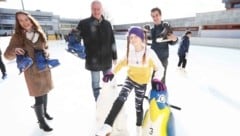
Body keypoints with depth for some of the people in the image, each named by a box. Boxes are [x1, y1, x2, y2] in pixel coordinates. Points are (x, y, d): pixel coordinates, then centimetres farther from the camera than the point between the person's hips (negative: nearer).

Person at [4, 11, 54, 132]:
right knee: (38, 97, -1)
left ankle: (44, 112, 42)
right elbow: (7, 55, -9)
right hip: (32, 71, -4)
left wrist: (46, 53, -9)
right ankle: (41, 122, 18)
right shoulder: (18, 36, -9)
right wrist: (15, 50, -30)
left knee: (45, 92, 18)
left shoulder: (39, 33, 1)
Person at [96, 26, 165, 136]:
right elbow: (122, 63, 7)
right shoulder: (130, 52, -8)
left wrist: (156, 79, -33)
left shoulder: (149, 53, -18)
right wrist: (112, 73, -4)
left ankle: (139, 126, 37)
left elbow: (159, 68, -14)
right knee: (121, 98, -19)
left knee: (138, 105, 10)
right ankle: (108, 125, -16)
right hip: (130, 78, 2)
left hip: (142, 83, -2)